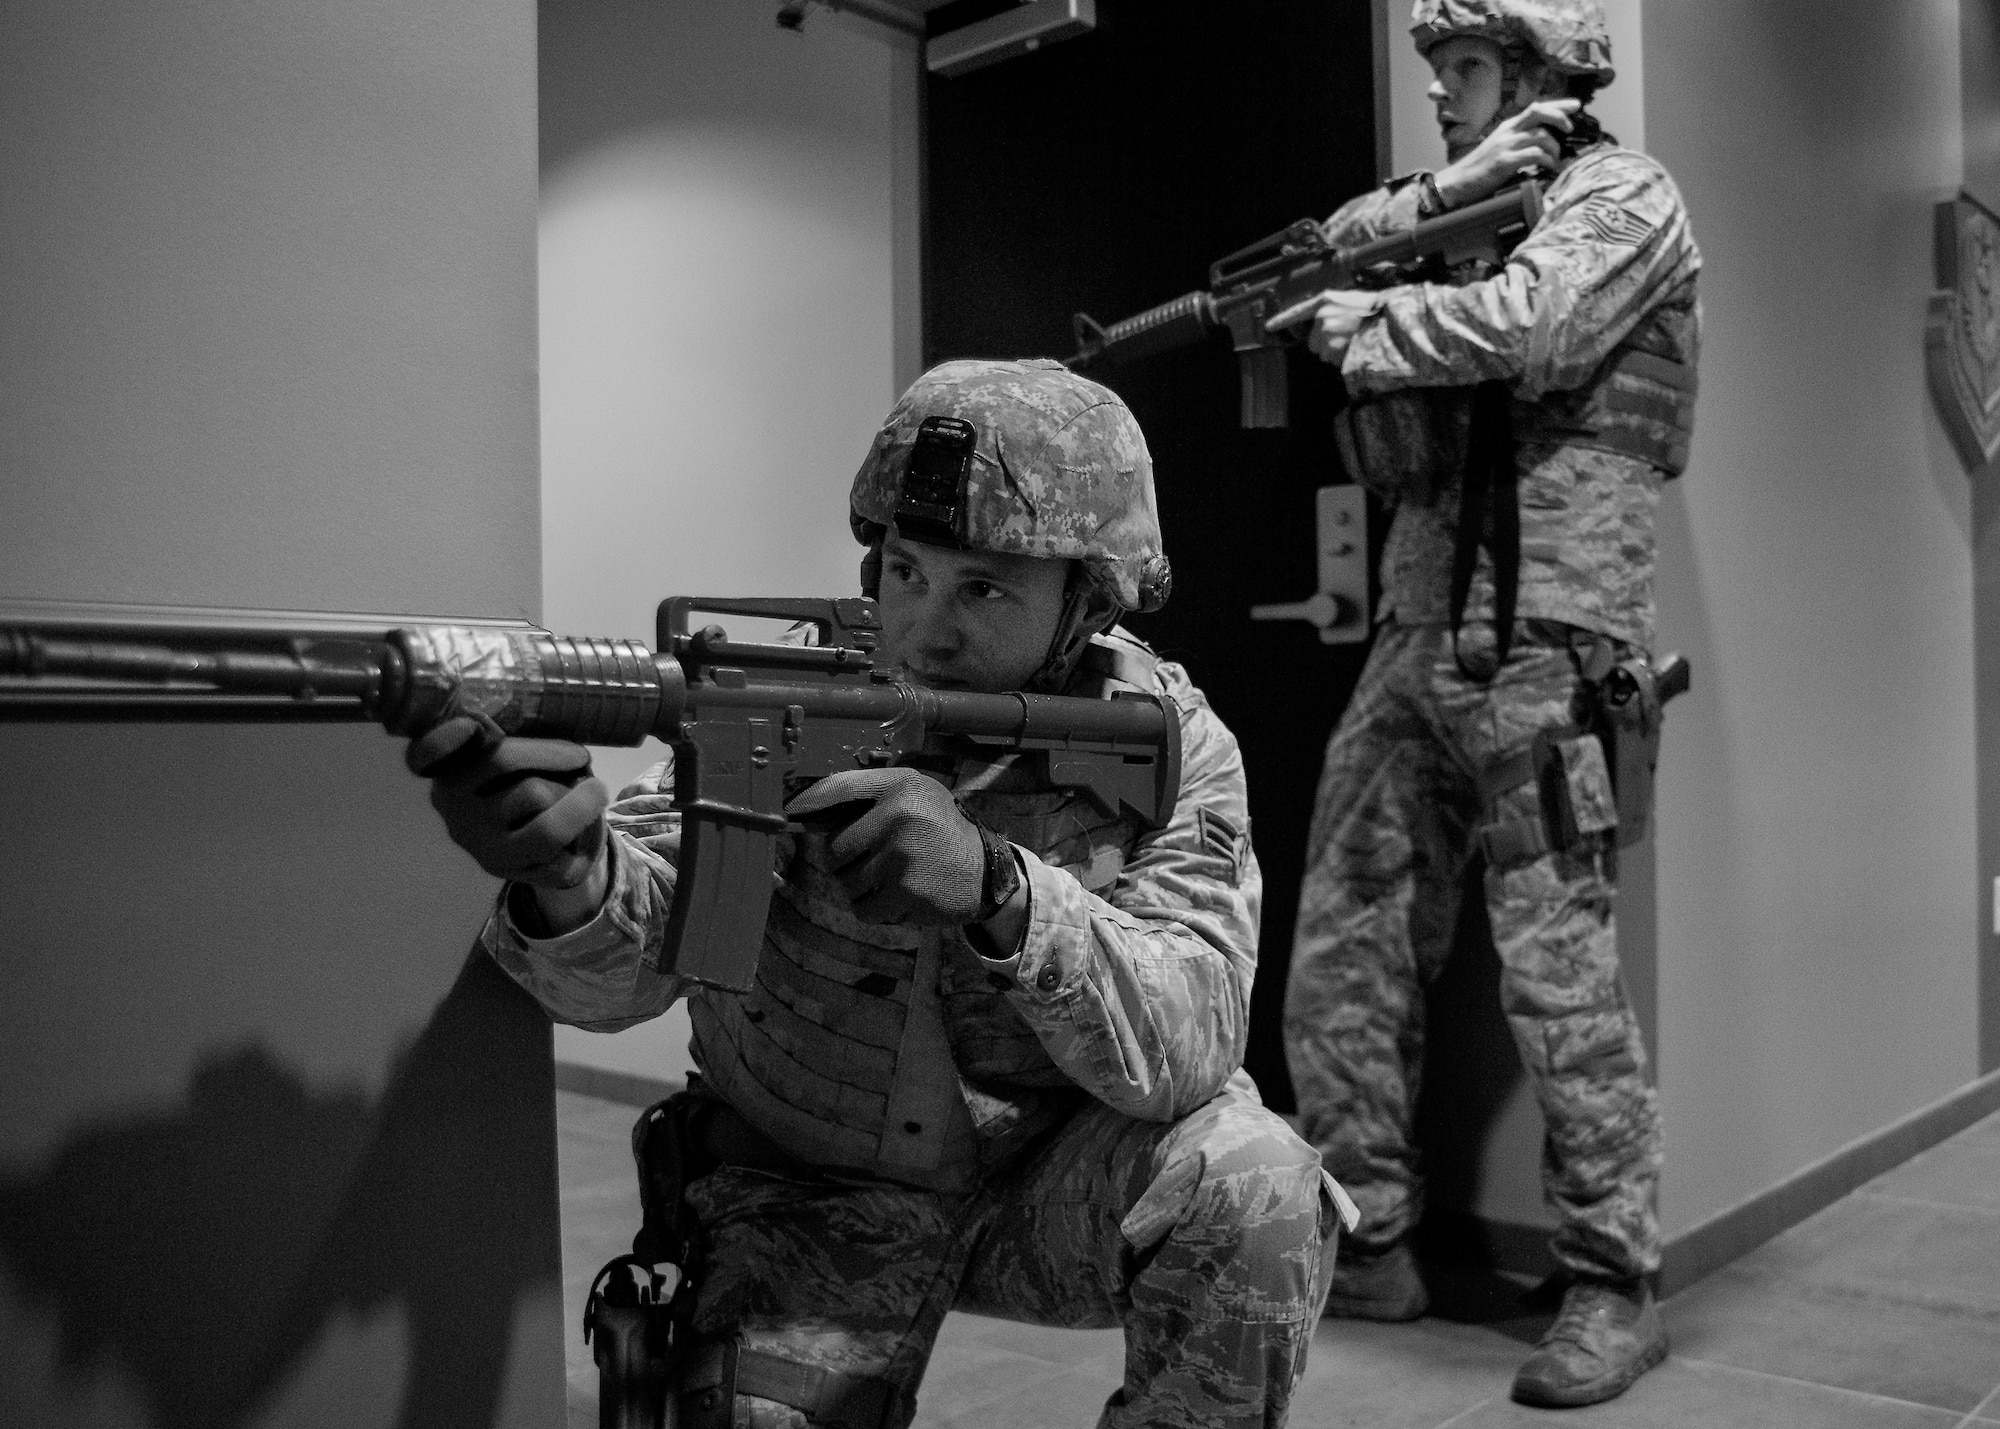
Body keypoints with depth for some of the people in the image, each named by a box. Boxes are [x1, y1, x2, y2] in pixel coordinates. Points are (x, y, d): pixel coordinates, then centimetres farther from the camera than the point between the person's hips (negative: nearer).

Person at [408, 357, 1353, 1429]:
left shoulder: (1167, 745, -13)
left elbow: (1188, 1045, -25)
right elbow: (626, 969, -26)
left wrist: (998, 887, -43)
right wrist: (565, 880, -51)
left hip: (1048, 1183, 0)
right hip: (804, 1205, 0)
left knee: (1253, 1191, -24)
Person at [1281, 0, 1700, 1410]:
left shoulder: (1623, 194, 2)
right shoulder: (1473, 208, 25)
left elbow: (1518, 329, -18)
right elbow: (1321, 262, 12)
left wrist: (1356, 322, -4)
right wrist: (1428, 198, -3)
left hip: (1541, 642, -7)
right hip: (1415, 637, 8)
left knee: (1558, 968, -7)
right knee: (1343, 953, 5)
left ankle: (1616, 1287, 7)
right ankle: (1368, 1242, 18)